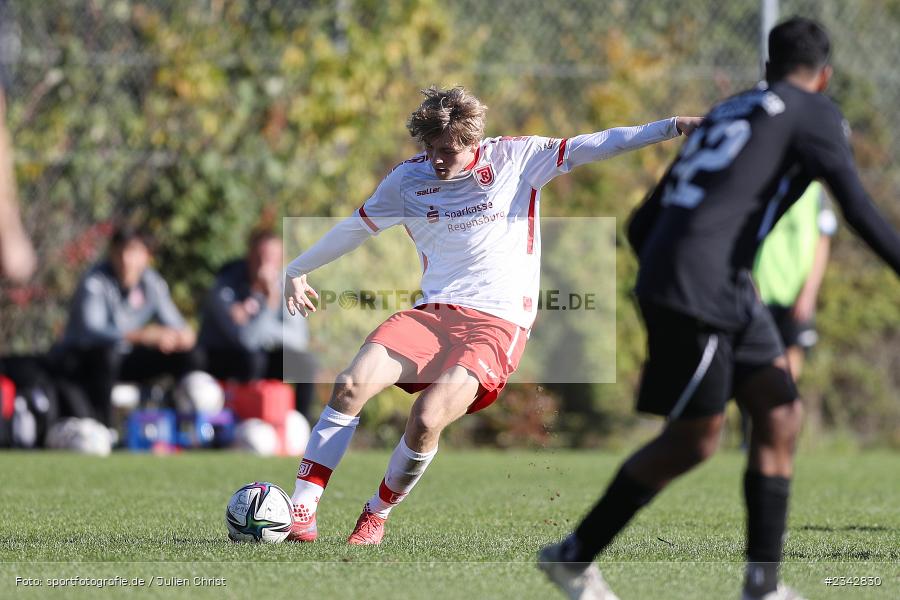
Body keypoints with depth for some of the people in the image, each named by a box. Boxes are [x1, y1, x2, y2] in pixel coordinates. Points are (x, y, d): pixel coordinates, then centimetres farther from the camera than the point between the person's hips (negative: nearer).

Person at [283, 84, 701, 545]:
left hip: (496, 325, -3)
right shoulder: (408, 178, 10)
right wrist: (296, 270, 34)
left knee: (426, 419, -26)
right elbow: (356, 227, 25)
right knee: (352, 384, -22)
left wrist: (673, 126, -12)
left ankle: (377, 514, -1)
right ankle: (300, 509, -17)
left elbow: (591, 146, -4)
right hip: (431, 316, 4)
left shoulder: (514, 158, 2)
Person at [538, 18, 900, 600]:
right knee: (694, 438, -1)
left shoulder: (726, 112, 25)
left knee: (781, 412, 6)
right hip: (701, 285, -8)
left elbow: (642, 223, 26)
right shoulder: (814, 113, 3)